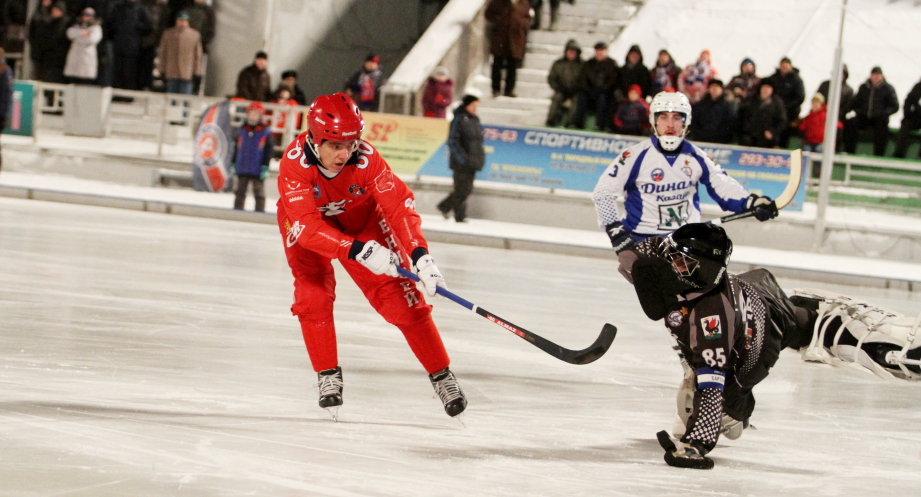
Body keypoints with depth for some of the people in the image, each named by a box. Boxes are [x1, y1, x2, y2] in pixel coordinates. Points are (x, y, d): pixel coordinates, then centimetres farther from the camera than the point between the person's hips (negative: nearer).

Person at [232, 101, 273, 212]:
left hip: (257, 171, -4)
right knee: (240, 192, 12)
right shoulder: (242, 130, 8)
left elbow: (268, 151, -4)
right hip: (242, 170, 4)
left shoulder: (266, 131, -4)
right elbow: (237, 148, 14)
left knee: (259, 193, 2)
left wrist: (265, 167, -9)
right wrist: (234, 164, 11)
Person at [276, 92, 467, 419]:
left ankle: (442, 376, 3)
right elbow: (308, 226, -43)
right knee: (313, 293, -19)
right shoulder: (295, 162, -37)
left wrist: (420, 255, -47)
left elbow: (399, 204, -33)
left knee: (398, 295, -7)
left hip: (359, 217, 1)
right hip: (307, 219, -1)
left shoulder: (366, 158, -34)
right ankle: (328, 377, 1)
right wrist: (358, 250, -54)